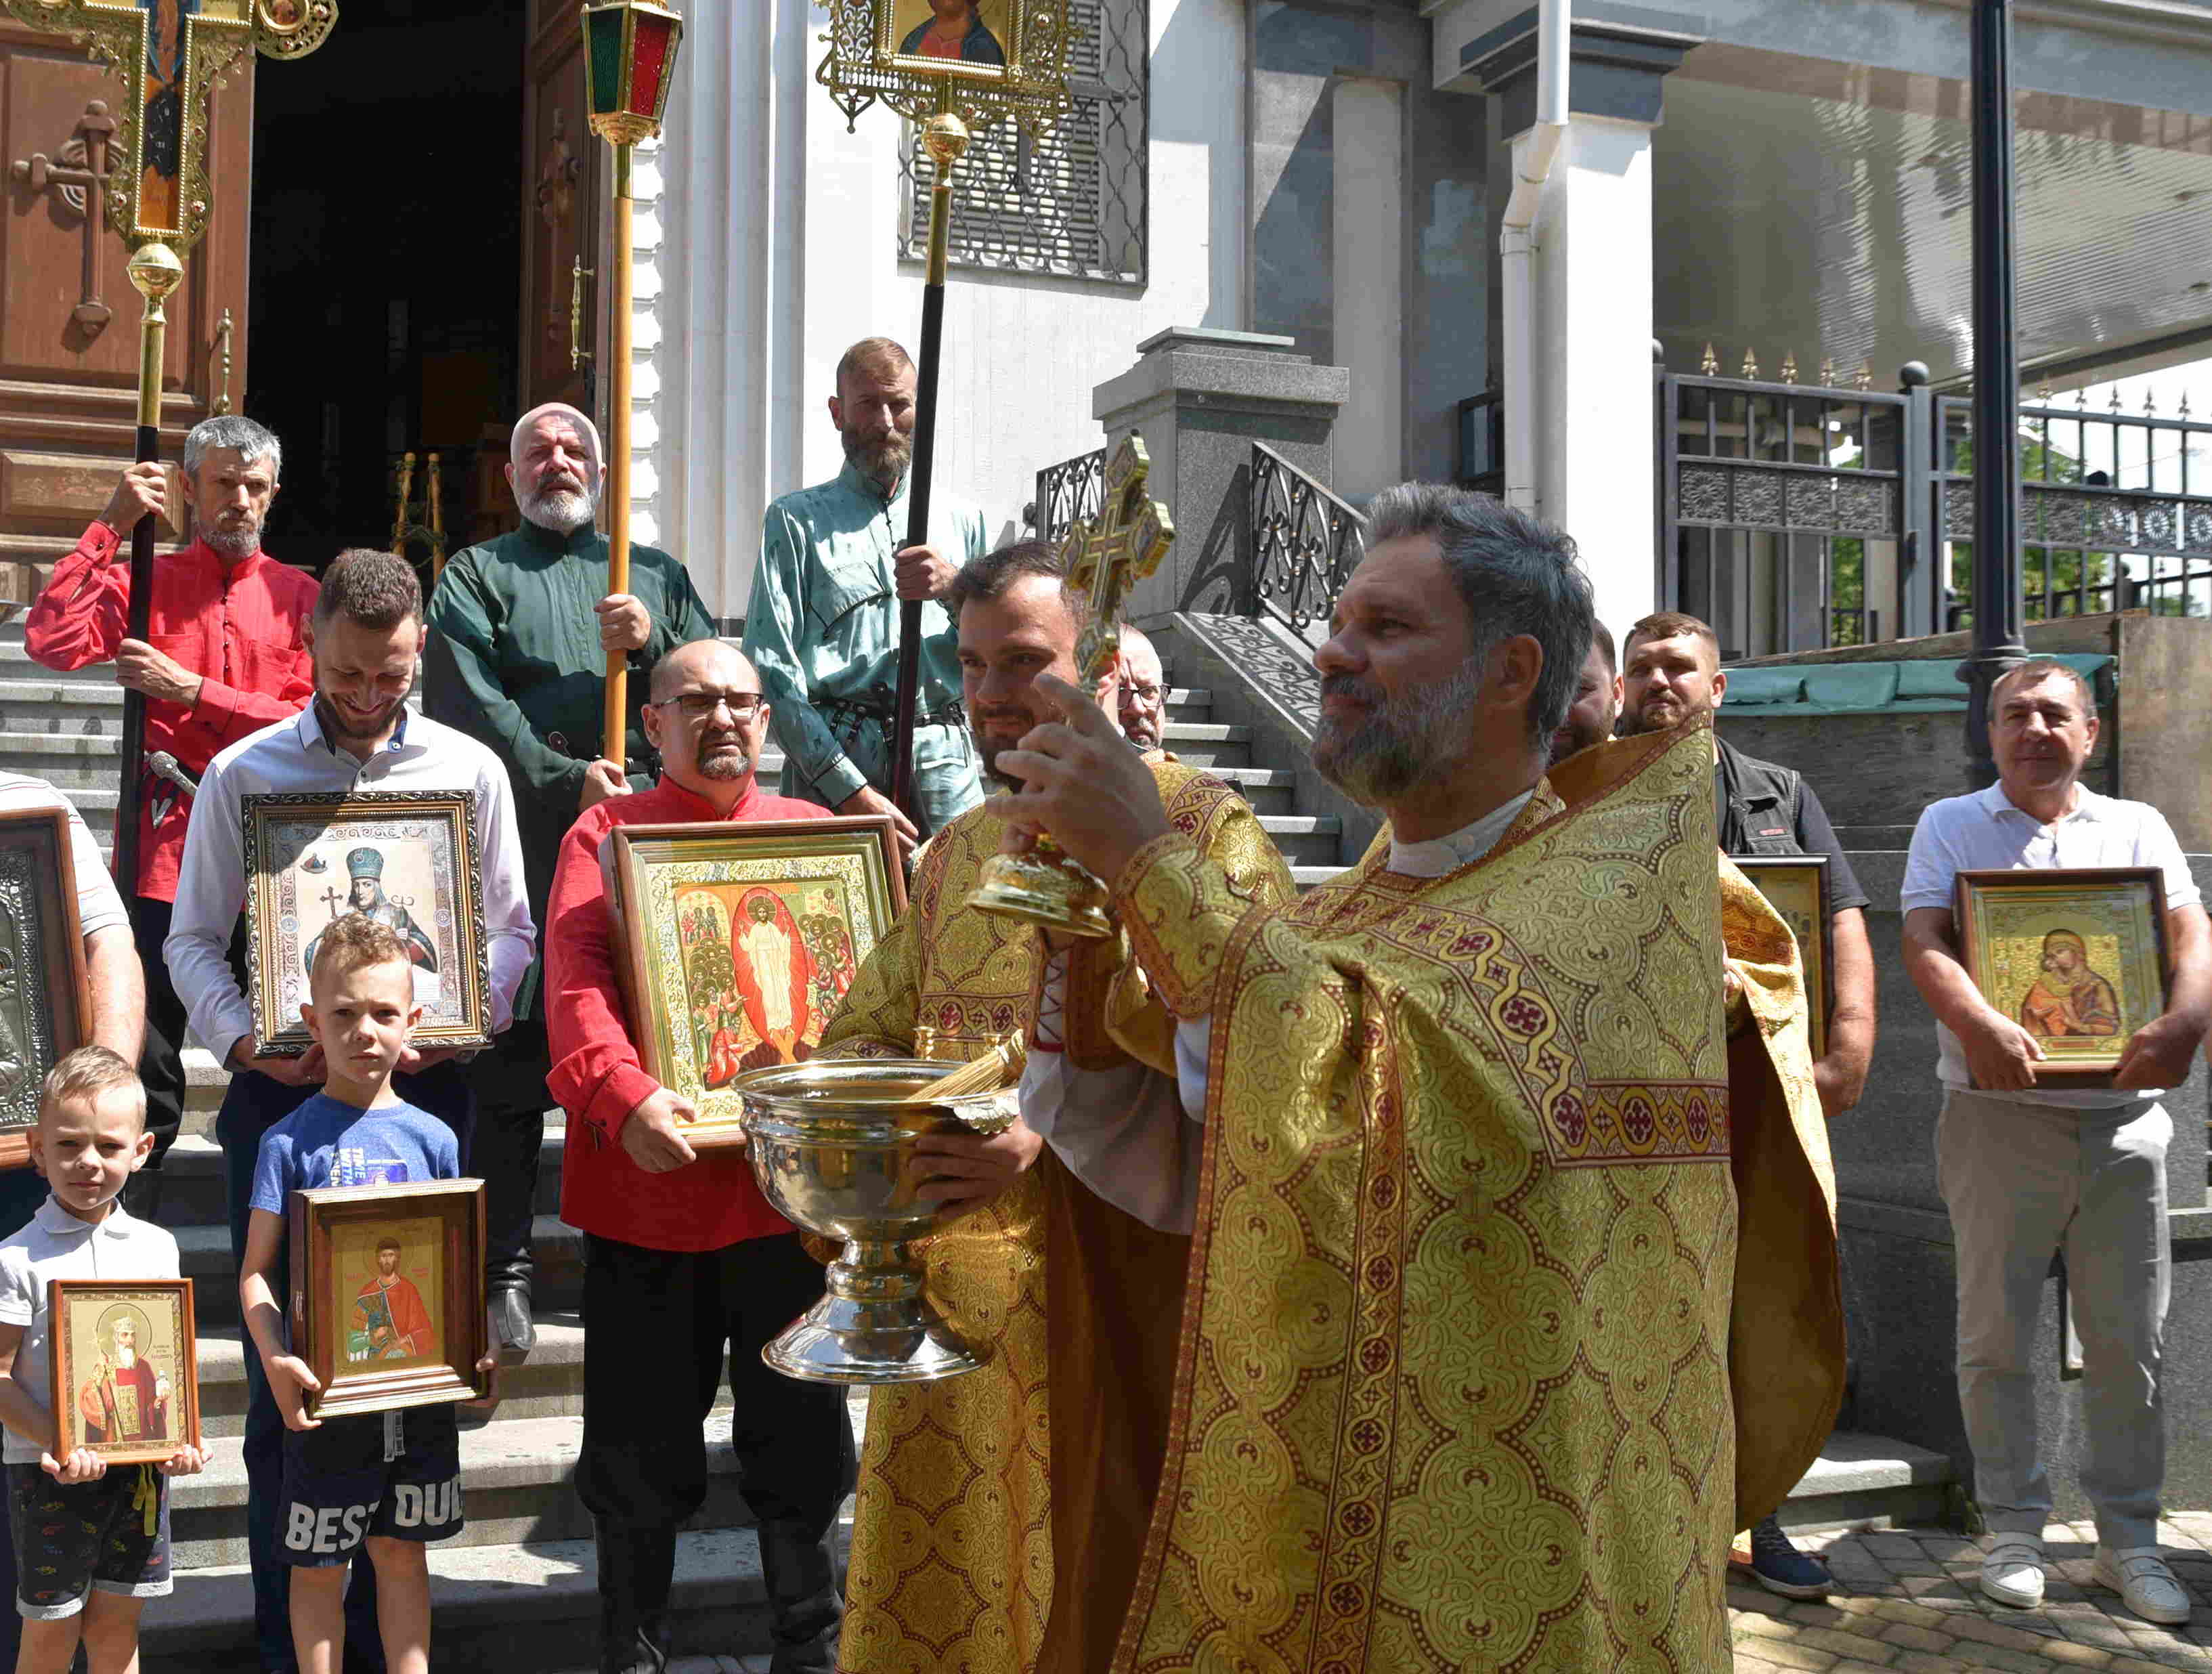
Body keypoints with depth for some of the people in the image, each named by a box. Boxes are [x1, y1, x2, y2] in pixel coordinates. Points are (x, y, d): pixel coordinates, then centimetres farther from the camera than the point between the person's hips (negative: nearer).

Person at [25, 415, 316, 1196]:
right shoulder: (144, 581, 8)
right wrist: (112, 526, -9)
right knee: (144, 1069, -1)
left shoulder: (298, 595, 8)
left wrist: (190, 690, -9)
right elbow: (48, 640, -11)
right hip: (165, 849, -1)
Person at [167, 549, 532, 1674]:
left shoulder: (470, 771, 6)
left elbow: (510, 929, 7)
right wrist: (248, 1042, -12)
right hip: (285, 1087, 0)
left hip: (424, 1084, 1)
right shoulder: (242, 774, 5)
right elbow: (195, 940, 5)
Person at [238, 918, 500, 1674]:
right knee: (319, 1563, 8)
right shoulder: (290, 1141, -4)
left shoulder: (431, 1138, 3)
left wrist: (481, 1352, -7)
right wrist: (274, 1358, -21)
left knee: (402, 1551, 16)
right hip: (327, 1390, -2)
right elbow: (257, 1271, -5)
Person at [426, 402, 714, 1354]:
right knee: (514, 1048, -4)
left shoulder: (655, 574, 24)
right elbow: (467, 702, -1)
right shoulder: (475, 575, 15)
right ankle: (503, 1270, 2)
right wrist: (567, 777, -13)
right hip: (526, 839, -2)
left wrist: (650, 643, -4)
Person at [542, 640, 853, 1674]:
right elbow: (575, 981, -11)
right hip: (647, 1187, -2)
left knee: (802, 1438, 11)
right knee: (642, 1450, 10)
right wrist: (623, 1099, -28)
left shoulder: (814, 832, 12)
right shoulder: (607, 835, 4)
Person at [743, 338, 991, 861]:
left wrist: (958, 589, -6)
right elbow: (772, 668, -1)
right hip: (831, 766, -2)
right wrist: (850, 790, -12)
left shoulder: (962, 519, 19)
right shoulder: (797, 520, 10)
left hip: (944, 765, 2)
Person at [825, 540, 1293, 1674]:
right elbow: (867, 1029, 19)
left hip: (1120, 1293, -6)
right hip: (958, 1297, 6)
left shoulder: (1204, 831, -9)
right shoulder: (959, 850, 12)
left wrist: (1052, 1134, -28)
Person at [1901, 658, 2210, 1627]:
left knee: (2127, 1338, 6)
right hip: (2000, 1114, -2)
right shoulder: (1951, 827, 7)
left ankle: (2128, 1538, 19)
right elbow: (1925, 941, -8)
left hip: (2123, 1116, 2)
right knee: (1996, 1333, 3)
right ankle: (2012, 1529, 16)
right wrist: (1979, 1022, -28)